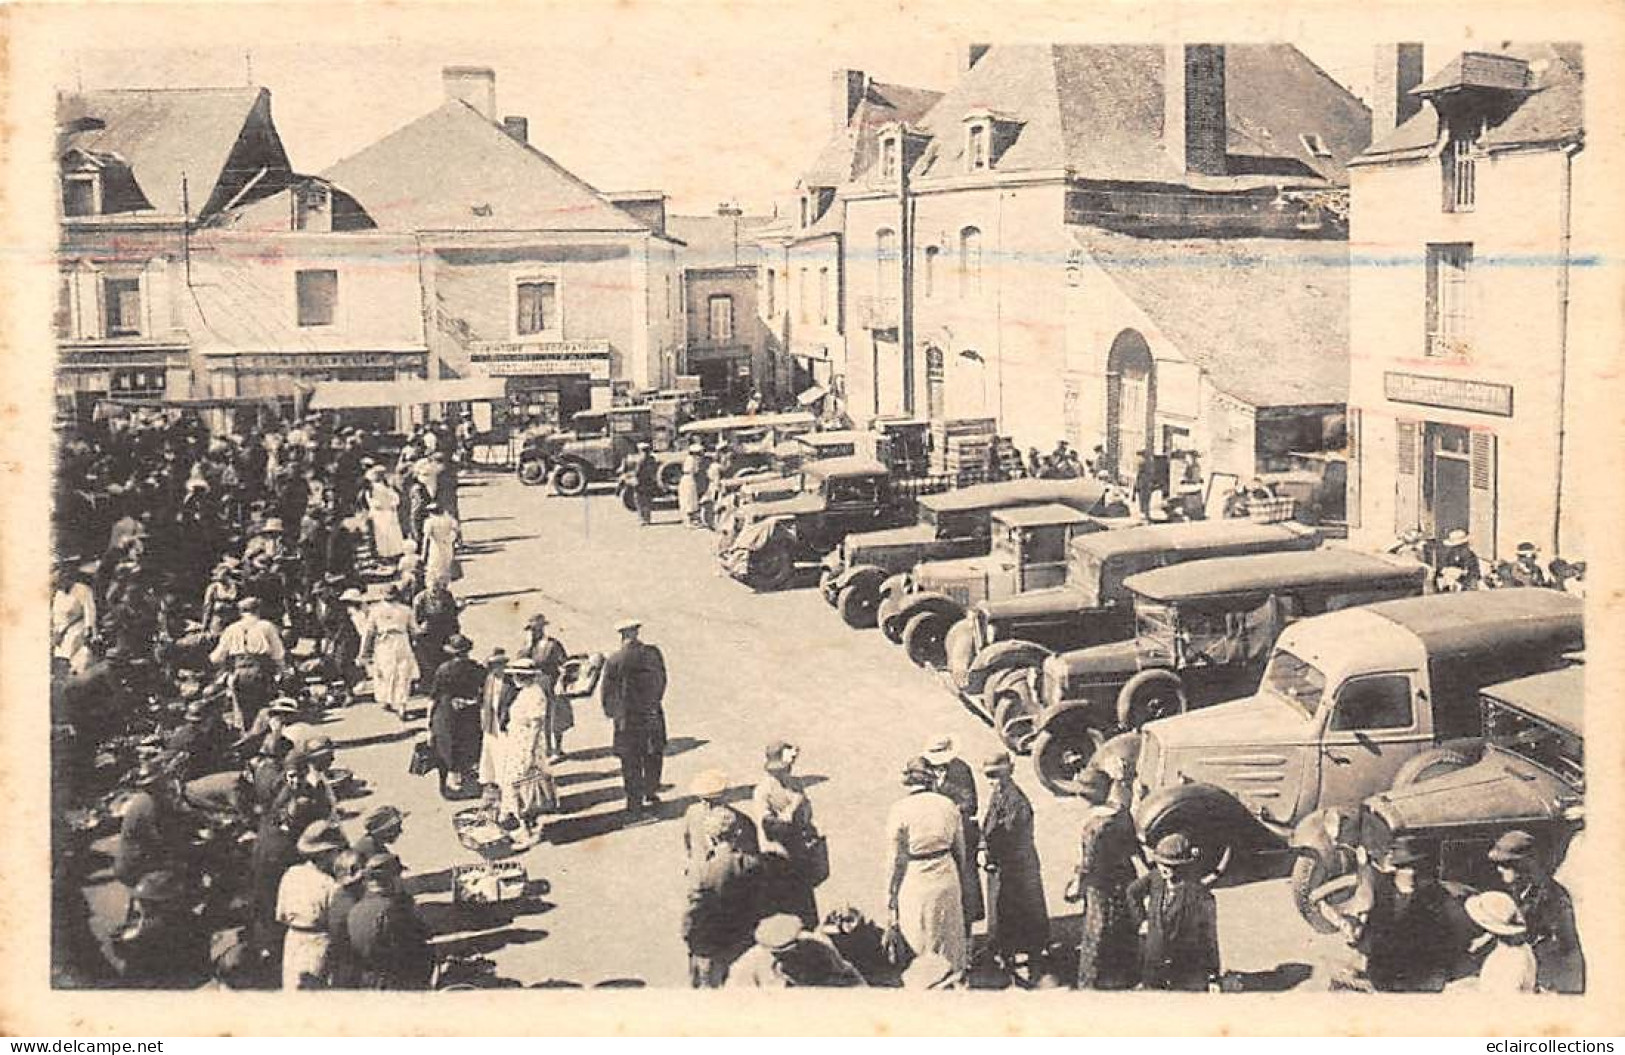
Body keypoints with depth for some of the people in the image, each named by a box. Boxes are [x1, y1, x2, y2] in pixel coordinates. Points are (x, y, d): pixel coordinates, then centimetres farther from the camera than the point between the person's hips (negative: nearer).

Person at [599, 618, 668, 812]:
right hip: (653, 714, 3)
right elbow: (663, 681, 6)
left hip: (627, 717, -3)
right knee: (653, 756, 21)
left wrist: (609, 711, 10)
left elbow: (606, 689, -6)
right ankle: (651, 793, 29)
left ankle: (635, 802, 10)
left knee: (631, 762, 6)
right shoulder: (654, 654, -4)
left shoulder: (615, 660, -13)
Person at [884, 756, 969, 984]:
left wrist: (890, 897, -2)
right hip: (947, 879, 4)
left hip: (915, 883, -4)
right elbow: (960, 851, 8)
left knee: (919, 943, 9)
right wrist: (957, 878, 22)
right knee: (949, 937, 19)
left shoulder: (900, 809, -13)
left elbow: (896, 860, -10)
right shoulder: (948, 805, -1)